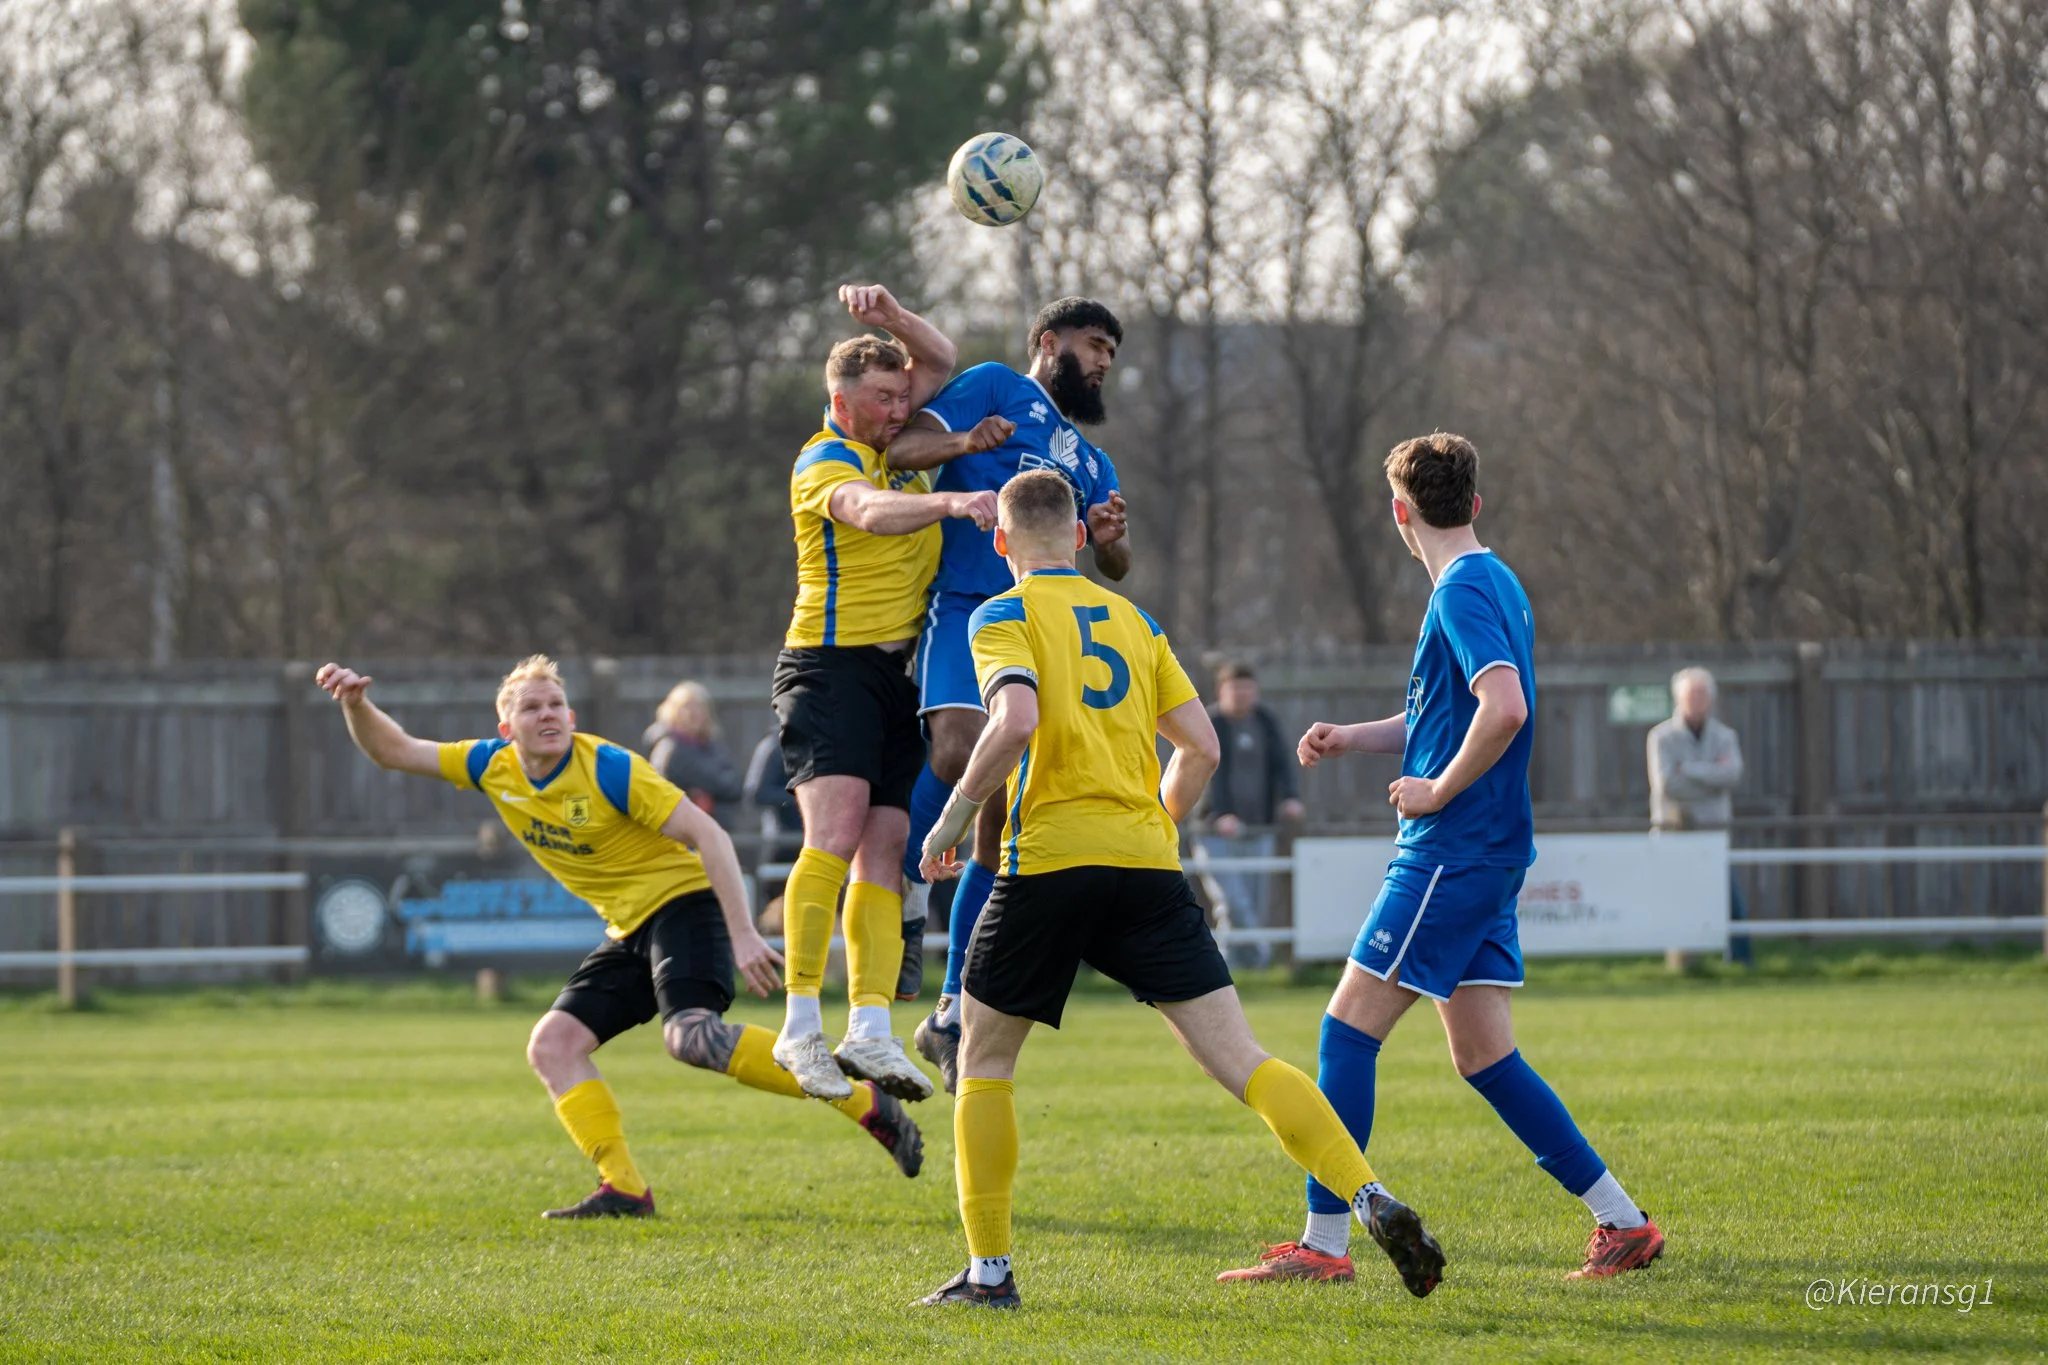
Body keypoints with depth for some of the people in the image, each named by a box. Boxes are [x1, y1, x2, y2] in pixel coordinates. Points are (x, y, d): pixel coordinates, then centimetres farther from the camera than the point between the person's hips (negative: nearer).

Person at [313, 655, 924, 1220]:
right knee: (552, 1045, -4)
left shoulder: (610, 770, -18)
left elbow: (708, 835, -19)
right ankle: (623, 1188, -7)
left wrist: (742, 934, -25)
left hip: (684, 901, -8)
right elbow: (394, 751, 8)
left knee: (691, 1036, -31)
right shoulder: (494, 767, 1)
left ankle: (865, 1103, -28)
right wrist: (357, 703, -13)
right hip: (630, 930, 8)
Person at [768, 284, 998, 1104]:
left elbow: (940, 359, 20)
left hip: (900, 673, 8)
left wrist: (890, 315, 0)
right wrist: (949, 503, -47)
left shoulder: (894, 441, 15)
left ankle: (870, 1029, -8)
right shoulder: (824, 463, -9)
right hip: (831, 666, -8)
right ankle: (802, 1025, -22)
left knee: (885, 850, -2)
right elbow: (868, 511, -30)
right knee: (836, 830, -21)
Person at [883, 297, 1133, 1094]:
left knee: (1002, 829, 2)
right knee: (962, 752, -33)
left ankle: (954, 1016, 6)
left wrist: (1111, 537, -1)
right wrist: (964, 443, -20)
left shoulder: (1091, 462, 30)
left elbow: (1114, 566, 22)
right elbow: (903, 449, 1)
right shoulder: (996, 389, 12)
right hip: (969, 606, -6)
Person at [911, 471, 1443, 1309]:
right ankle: (1372, 1201, -20)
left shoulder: (1005, 616, 3)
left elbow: (1016, 722, -15)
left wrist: (953, 817, -5)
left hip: (1051, 861, -4)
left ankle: (989, 1270, 8)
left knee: (984, 1060, 14)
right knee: (1239, 1059, -3)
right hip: (1148, 864, 4)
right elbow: (1201, 748, 15)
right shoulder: (1132, 620, 19)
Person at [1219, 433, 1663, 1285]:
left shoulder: (1463, 592, -14)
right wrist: (1351, 738, 18)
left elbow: (1505, 708, -28)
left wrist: (1438, 791, -17)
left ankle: (1324, 1244, -6)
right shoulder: (1491, 584, 17)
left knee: (1350, 1027, -6)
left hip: (1452, 854, -10)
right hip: (1489, 855, 10)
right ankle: (1622, 1221, 9)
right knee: (1483, 1055, 10)